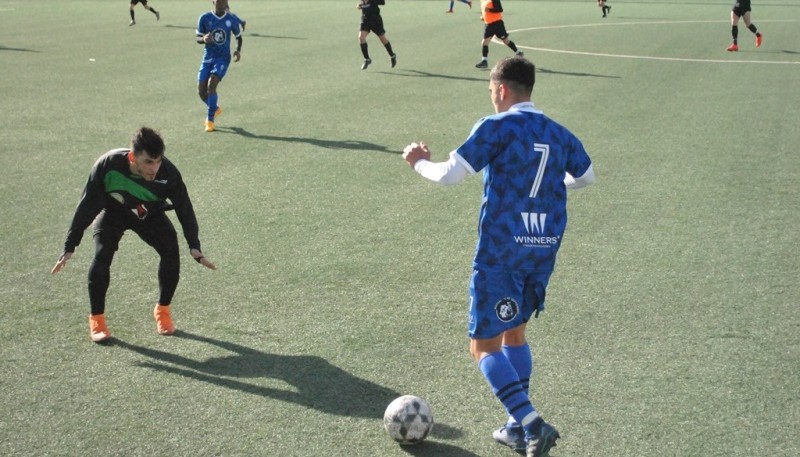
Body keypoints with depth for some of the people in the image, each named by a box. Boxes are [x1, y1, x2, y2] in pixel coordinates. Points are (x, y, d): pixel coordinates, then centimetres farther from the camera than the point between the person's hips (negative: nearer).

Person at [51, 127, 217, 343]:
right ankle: (96, 319, -5)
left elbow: (184, 208, -20)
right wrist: (69, 247, -26)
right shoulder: (107, 166, -37)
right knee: (101, 256, -23)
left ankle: (163, 311, 5)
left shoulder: (168, 172, -34)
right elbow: (86, 206, -26)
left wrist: (194, 247, -28)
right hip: (112, 212, -1)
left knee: (171, 252, -18)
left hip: (150, 214, 1)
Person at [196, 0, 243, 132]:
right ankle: (215, 109, 31)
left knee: (211, 85, -21)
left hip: (223, 58, -3)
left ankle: (210, 120, -11)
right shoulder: (204, 18, -4)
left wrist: (238, 50, -8)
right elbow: (198, 38, 3)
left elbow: (238, 37, 11)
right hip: (208, 58, 3)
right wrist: (204, 39, -21)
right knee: (201, 91, 0)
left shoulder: (232, 19, -4)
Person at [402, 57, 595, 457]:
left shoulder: (496, 127, -9)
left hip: (500, 253, -7)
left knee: (484, 346, 1)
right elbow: (586, 176, 25)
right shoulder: (559, 134, 10)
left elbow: (448, 175, -14)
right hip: (543, 251, 7)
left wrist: (419, 161, 6)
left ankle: (531, 423, -12)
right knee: (515, 334, 23)